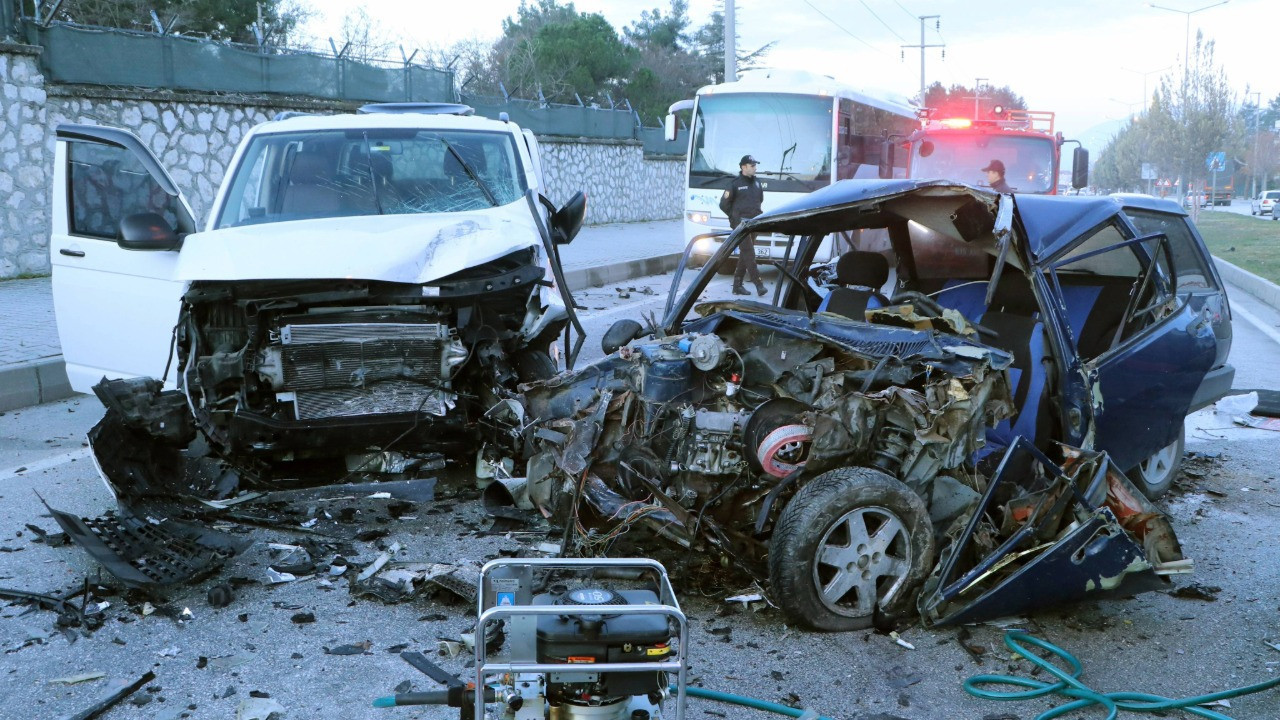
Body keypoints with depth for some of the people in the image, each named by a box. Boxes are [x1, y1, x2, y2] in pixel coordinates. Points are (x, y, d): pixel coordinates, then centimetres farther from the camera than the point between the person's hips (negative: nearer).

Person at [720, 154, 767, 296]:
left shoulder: (756, 183, 13)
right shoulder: (736, 184, -6)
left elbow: (760, 199, 29)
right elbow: (724, 203, -2)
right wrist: (735, 216, 0)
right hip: (741, 224, -7)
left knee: (745, 255, 9)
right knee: (749, 254, -12)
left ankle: (737, 285, 15)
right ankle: (758, 284, -16)